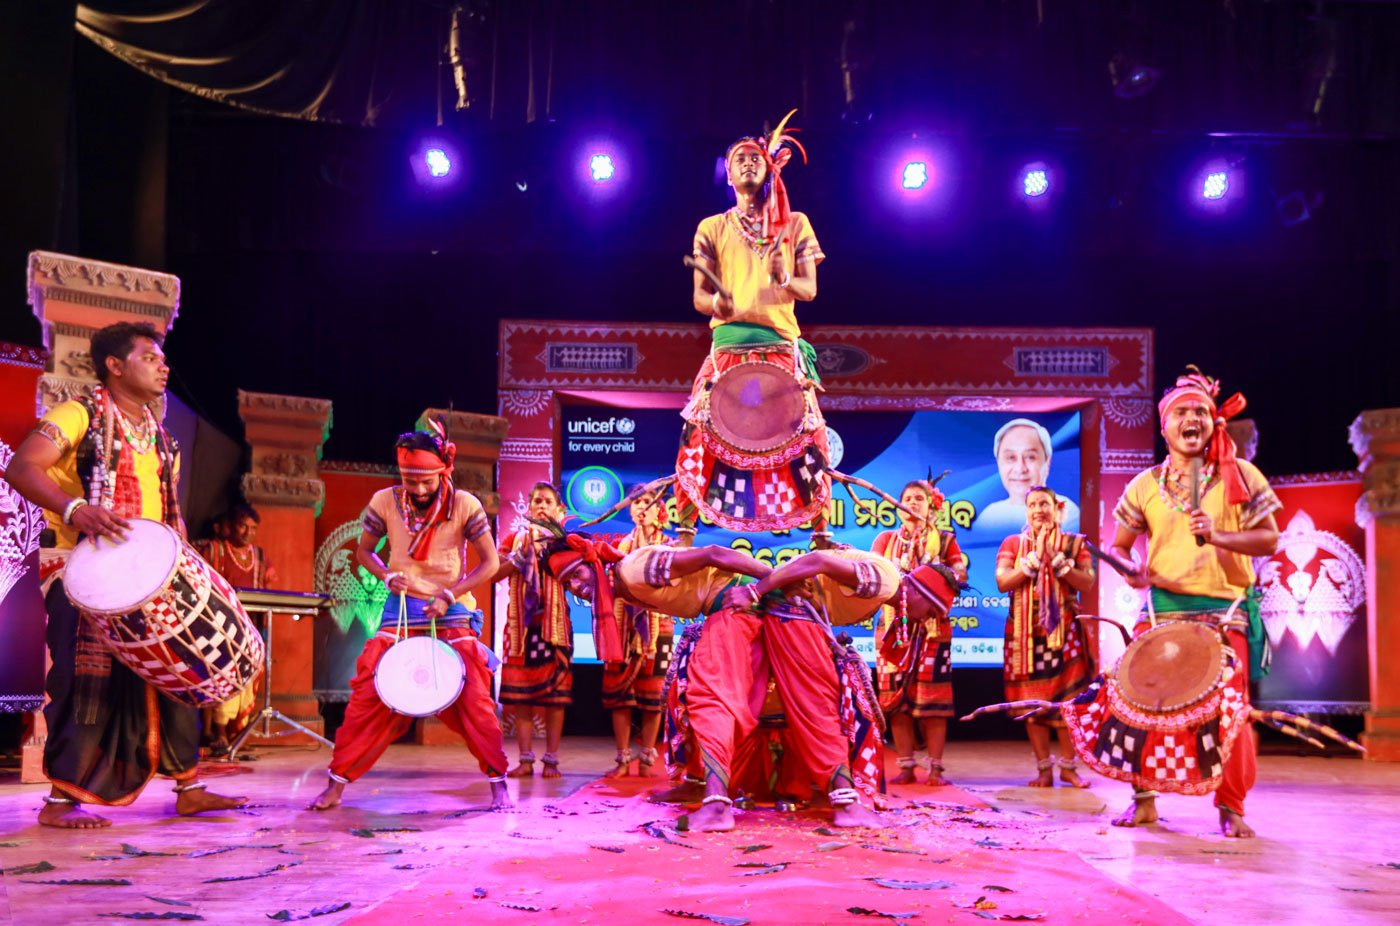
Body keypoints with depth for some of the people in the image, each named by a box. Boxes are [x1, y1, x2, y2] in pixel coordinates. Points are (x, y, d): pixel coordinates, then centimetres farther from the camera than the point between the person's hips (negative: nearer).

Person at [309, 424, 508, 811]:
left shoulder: (465, 505, -11)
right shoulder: (384, 502, -5)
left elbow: (490, 562, -7)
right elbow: (364, 551, 9)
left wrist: (450, 594, -17)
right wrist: (387, 576, -11)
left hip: (452, 611, -1)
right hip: (401, 609, 2)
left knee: (473, 695, -10)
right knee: (369, 694, -4)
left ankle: (498, 783, 1)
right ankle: (336, 783, 6)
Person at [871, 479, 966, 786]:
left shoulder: (944, 539, 12)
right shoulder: (886, 539, 16)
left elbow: (961, 575, 2)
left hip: (932, 626, -1)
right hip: (894, 625, 1)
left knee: (932, 696, -6)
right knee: (896, 694, -3)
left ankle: (935, 768, -2)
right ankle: (906, 767, 2)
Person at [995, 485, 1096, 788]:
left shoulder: (1074, 543, 8)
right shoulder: (1012, 543, 9)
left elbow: (1087, 583, -6)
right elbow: (1002, 582, -6)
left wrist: (1056, 559, -14)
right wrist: (1035, 557, -13)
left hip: (1064, 631, -1)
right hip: (1026, 633, 1)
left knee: (1068, 700, -3)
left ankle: (1069, 766, 6)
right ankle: (1044, 768, 6)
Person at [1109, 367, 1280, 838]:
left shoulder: (1240, 475, 1)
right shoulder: (1146, 485, 6)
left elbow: (1268, 538, -2)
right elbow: (1119, 546, 12)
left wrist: (1218, 537, -18)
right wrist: (1132, 571, -9)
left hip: (1226, 609, -1)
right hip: (1163, 608, 2)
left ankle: (1231, 807, 11)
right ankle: (1144, 799, 15)